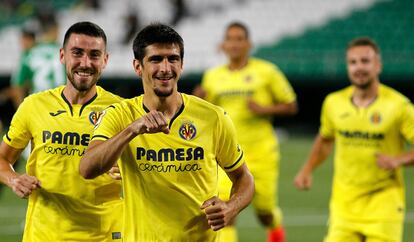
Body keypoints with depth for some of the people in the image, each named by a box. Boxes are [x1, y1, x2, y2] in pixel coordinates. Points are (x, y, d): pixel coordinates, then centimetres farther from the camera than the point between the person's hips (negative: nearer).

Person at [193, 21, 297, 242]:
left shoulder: (266, 71, -3)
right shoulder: (212, 76, 6)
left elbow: (291, 106, 1)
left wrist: (264, 109, -16)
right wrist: (199, 100, -6)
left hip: (261, 153, -2)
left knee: (265, 213, 9)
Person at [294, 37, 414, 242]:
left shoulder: (397, 105, -8)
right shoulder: (334, 103, 4)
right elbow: (325, 139, 24)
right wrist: (307, 170, 12)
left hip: (384, 202, -3)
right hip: (344, 202, 3)